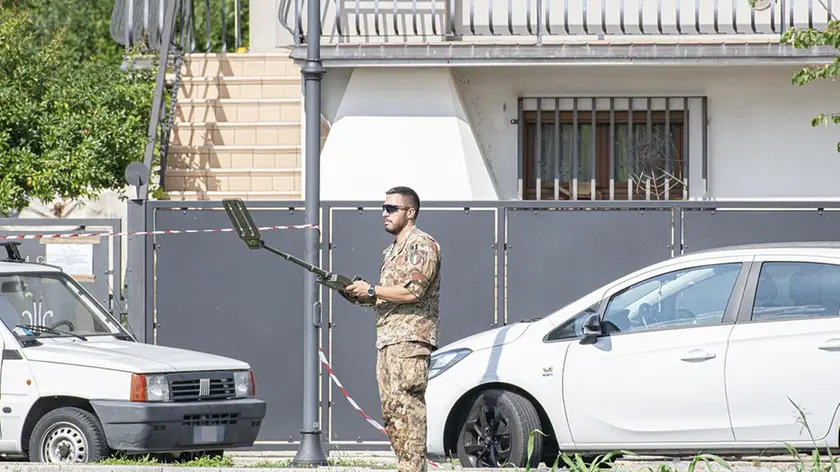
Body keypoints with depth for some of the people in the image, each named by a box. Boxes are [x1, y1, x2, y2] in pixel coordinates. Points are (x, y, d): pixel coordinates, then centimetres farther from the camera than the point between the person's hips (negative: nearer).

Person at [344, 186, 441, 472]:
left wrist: (371, 290, -10)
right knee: (391, 411, 6)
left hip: (410, 339, -10)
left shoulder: (422, 245, -6)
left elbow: (413, 291, -18)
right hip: (387, 340, 10)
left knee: (406, 407, -15)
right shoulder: (392, 251, 24)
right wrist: (364, 296, 9)